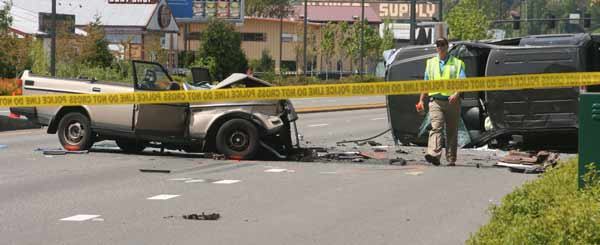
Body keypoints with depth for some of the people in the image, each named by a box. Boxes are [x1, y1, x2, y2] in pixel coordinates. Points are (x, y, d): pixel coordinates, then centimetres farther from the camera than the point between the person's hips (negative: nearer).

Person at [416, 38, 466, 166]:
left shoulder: (457, 63, 6)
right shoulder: (431, 63, 15)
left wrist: (456, 94, -22)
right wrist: (421, 100, 15)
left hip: (452, 101, -1)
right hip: (435, 101, 1)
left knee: (452, 131, 5)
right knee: (436, 127, -16)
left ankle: (451, 159, 12)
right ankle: (434, 155, -30)